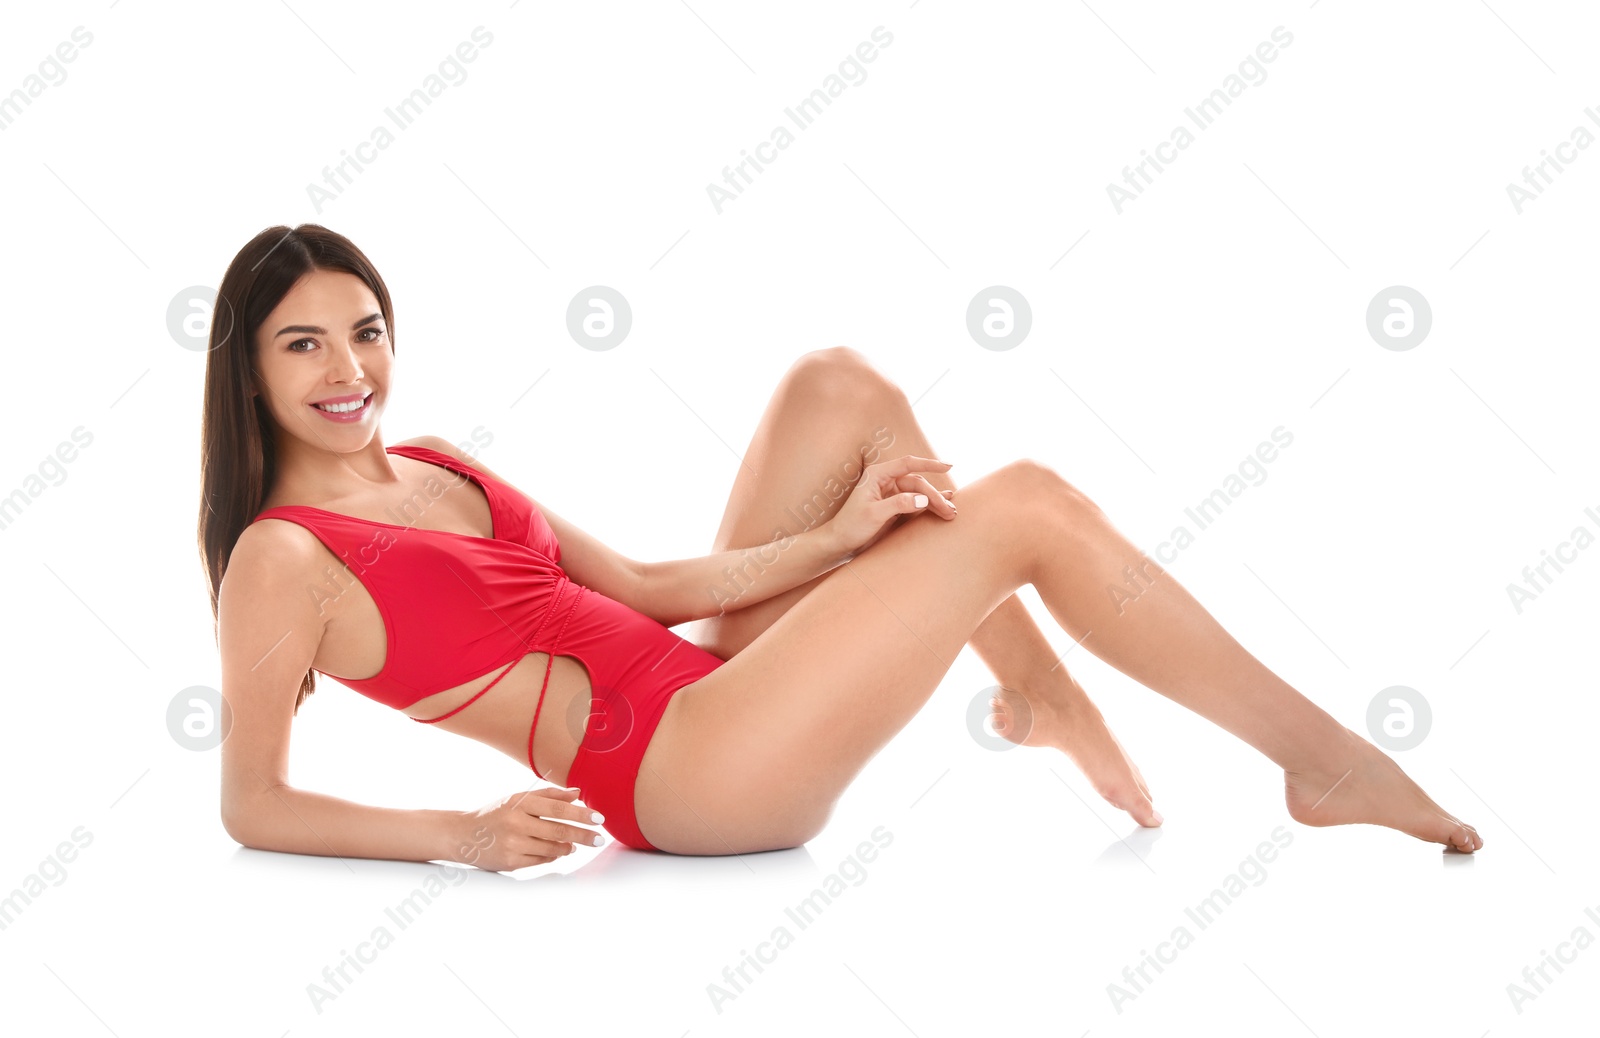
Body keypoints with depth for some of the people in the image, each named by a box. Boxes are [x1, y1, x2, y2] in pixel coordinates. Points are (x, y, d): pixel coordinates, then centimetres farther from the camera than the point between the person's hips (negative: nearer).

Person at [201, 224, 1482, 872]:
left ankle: (1042, 690, 6)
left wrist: (836, 535, -4)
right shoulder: (281, 560, -8)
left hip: (708, 684, 9)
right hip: (671, 778, -8)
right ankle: (1324, 758, 2)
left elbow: (644, 586, 9)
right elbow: (251, 805, -14)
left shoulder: (438, 466, 14)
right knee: (1029, 504, -11)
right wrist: (463, 832, -28)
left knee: (840, 386, 0)